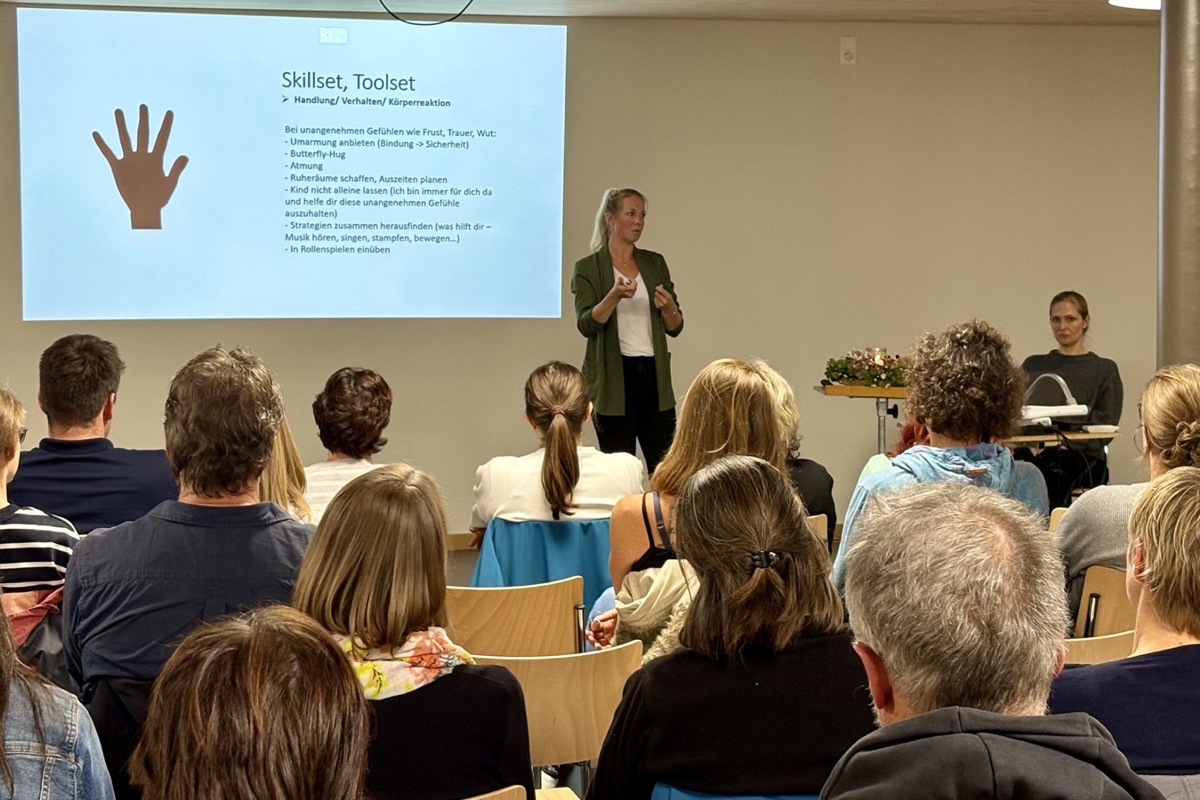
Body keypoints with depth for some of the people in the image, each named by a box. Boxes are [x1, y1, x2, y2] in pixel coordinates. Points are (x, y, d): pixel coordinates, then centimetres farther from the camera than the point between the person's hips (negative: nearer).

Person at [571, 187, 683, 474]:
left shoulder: (655, 263, 11)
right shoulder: (588, 268, -1)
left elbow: (675, 328, 10)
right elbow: (586, 324, -14)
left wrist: (668, 308, -12)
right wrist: (615, 296, -30)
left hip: (654, 375, 4)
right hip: (613, 378, -4)